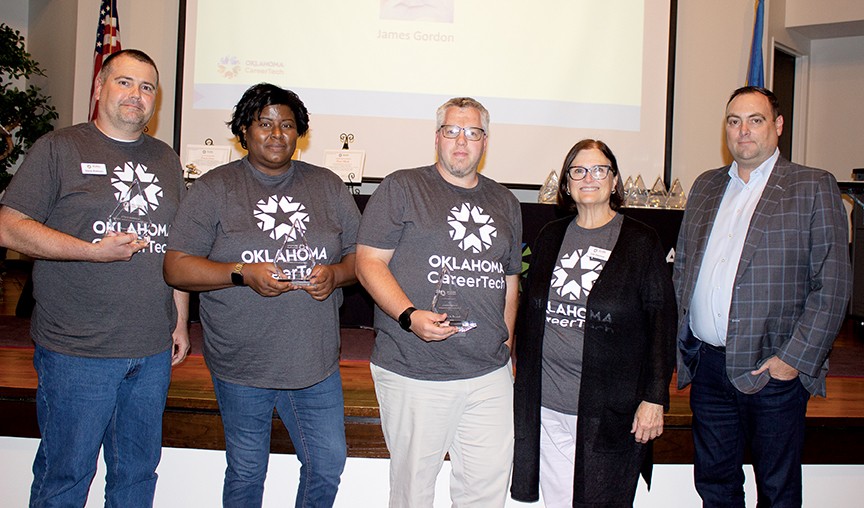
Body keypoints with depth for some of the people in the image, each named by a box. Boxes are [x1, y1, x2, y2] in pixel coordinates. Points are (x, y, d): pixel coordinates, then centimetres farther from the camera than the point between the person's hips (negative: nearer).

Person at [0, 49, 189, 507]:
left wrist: (181, 320, 12)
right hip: (77, 352, -4)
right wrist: (95, 251, -16)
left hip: (153, 351, 4)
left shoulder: (166, 160, 14)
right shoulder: (59, 148, 0)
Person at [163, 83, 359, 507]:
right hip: (242, 365, -2)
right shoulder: (214, 188, -1)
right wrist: (243, 273, -20)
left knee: (328, 465, 12)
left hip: (315, 362, 2)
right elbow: (176, 267, -6)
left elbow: (360, 255, 9)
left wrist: (334, 274, -13)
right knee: (246, 474, 15)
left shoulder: (327, 185, 7)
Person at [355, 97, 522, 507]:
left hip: (490, 375, 5)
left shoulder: (505, 203, 16)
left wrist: (506, 343, 14)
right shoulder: (402, 188, 0)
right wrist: (410, 316, -20)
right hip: (413, 372, -4)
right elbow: (368, 261, -6)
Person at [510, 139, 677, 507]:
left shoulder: (641, 242, -1)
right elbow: (528, 310, 14)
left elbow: (662, 322, -4)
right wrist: (523, 381, 12)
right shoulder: (549, 238, 10)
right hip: (547, 404, 4)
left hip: (610, 409, -3)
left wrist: (655, 397, -8)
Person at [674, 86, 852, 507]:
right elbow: (682, 267, 15)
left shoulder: (813, 187, -2)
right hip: (706, 366, 4)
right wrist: (682, 341, 7)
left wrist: (795, 358, -14)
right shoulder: (705, 186, 12)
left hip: (773, 369, -4)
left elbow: (833, 285, -8)